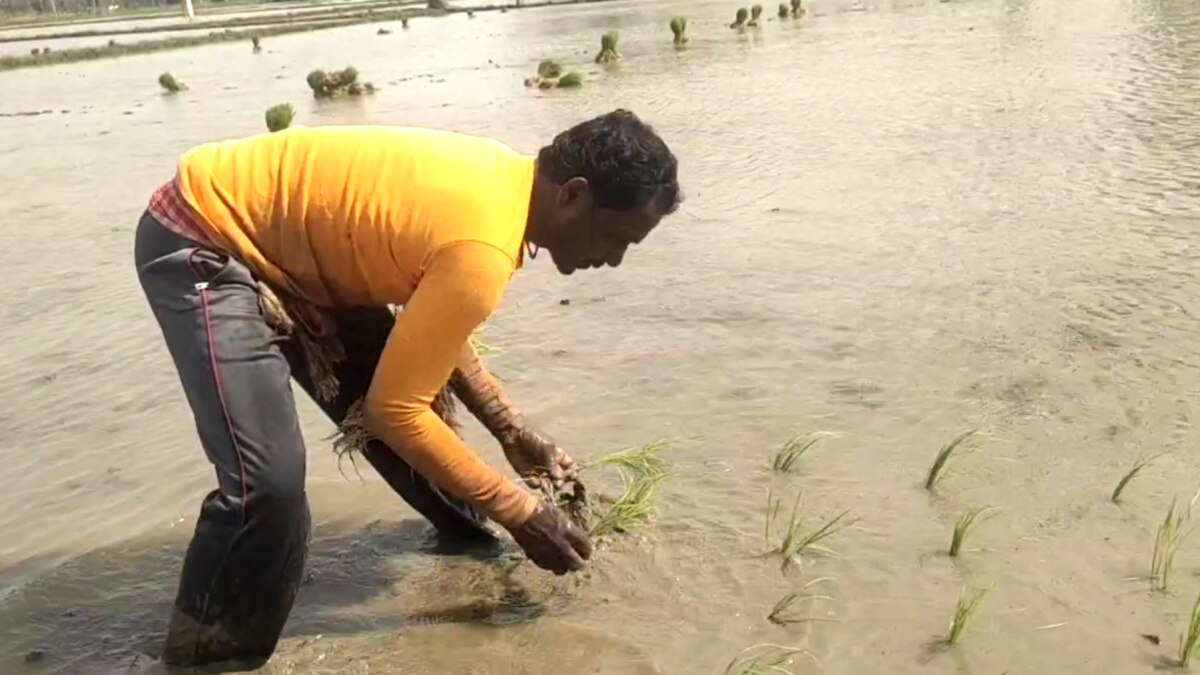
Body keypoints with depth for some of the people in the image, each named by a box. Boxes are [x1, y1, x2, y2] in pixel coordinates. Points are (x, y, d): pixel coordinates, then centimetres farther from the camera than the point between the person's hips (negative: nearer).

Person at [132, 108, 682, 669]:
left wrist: (513, 432, 10)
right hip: (198, 246, -9)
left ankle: (462, 527, 38)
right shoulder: (481, 249, -31)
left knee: (399, 374, 14)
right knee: (270, 478, -21)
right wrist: (518, 511, -14)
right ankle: (207, 649, 3)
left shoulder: (502, 179, -1)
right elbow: (394, 410, -24)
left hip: (272, 238, 10)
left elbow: (431, 334, 12)